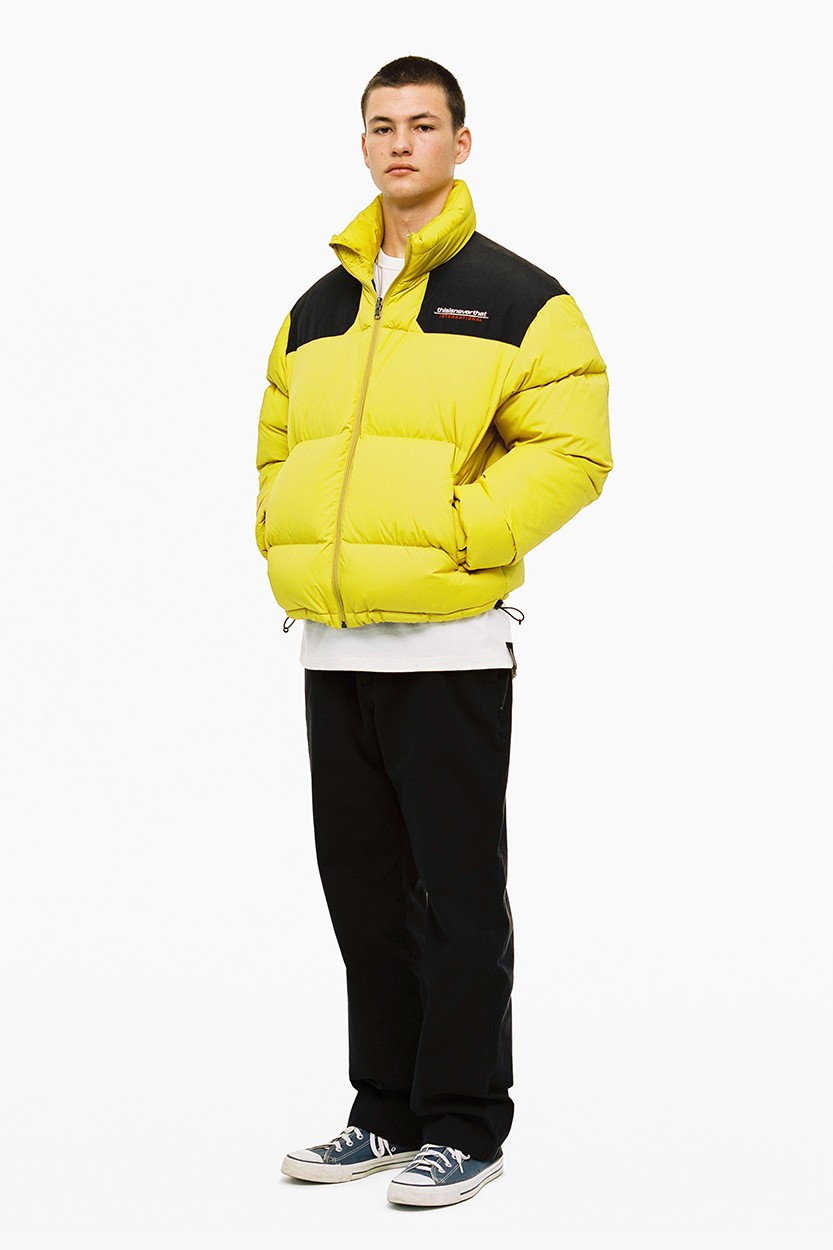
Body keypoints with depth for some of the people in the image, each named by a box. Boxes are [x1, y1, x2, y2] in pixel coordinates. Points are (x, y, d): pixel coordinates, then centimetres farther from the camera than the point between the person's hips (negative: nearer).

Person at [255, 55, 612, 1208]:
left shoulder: (517, 300, -3)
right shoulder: (317, 312, 15)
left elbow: (569, 448, -10)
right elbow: (277, 445, 24)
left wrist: (455, 535, -17)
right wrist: (283, 540, 7)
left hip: (449, 647, -6)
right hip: (330, 646, 6)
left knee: (458, 894, -1)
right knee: (363, 891, 12)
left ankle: (467, 1125, 8)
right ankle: (387, 1112, 23)